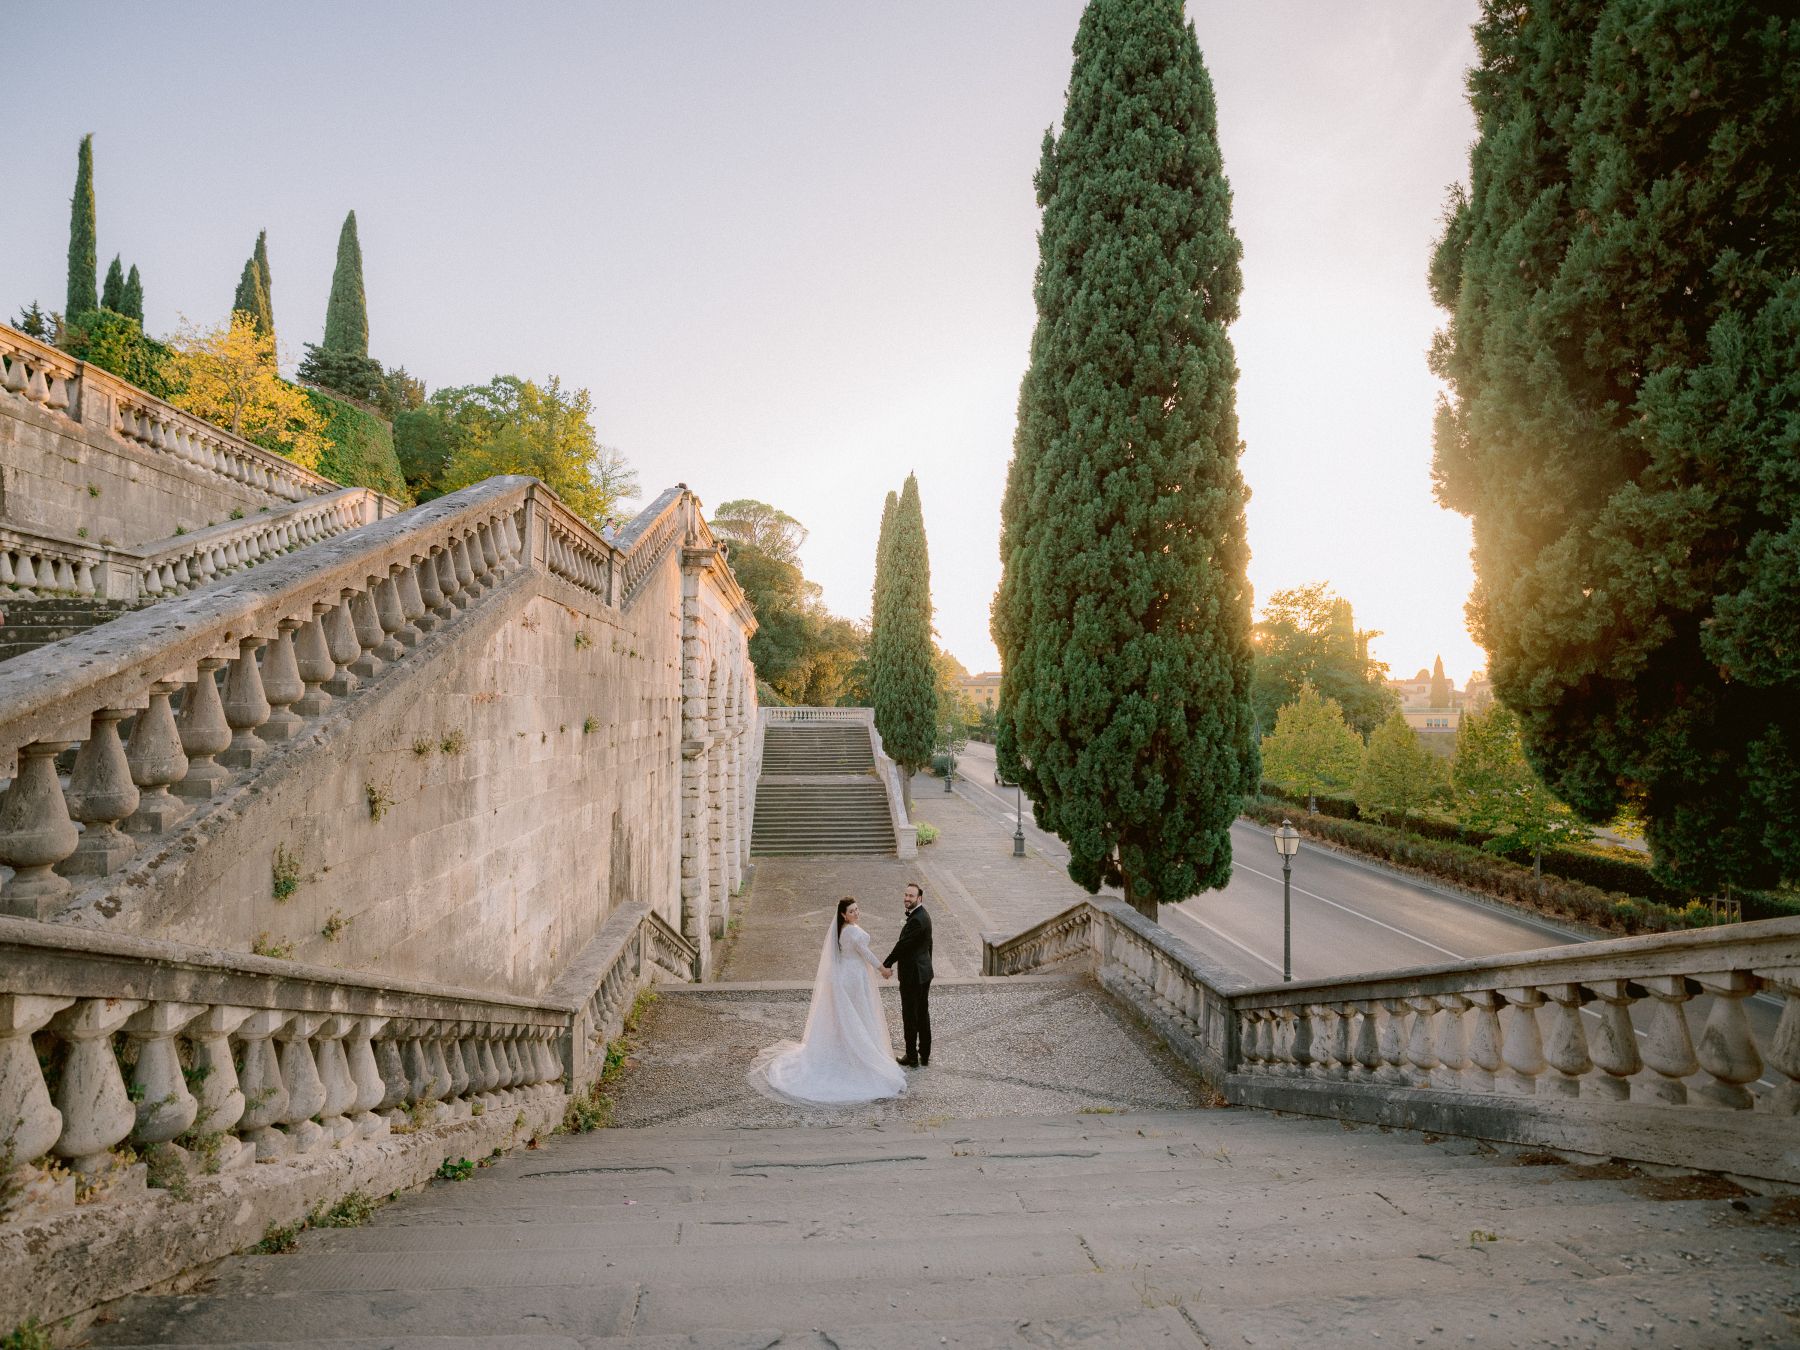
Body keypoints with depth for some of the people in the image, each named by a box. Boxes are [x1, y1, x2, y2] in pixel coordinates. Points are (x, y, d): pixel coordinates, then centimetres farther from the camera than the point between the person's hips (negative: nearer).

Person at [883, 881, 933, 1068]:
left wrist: (886, 965, -12)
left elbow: (902, 945, -22)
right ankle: (924, 1055, 25)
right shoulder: (923, 915, 8)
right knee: (923, 1014, 16)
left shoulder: (916, 920, -24)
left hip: (912, 975, -10)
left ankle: (912, 1058, 11)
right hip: (924, 971, 10)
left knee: (910, 1016, 2)